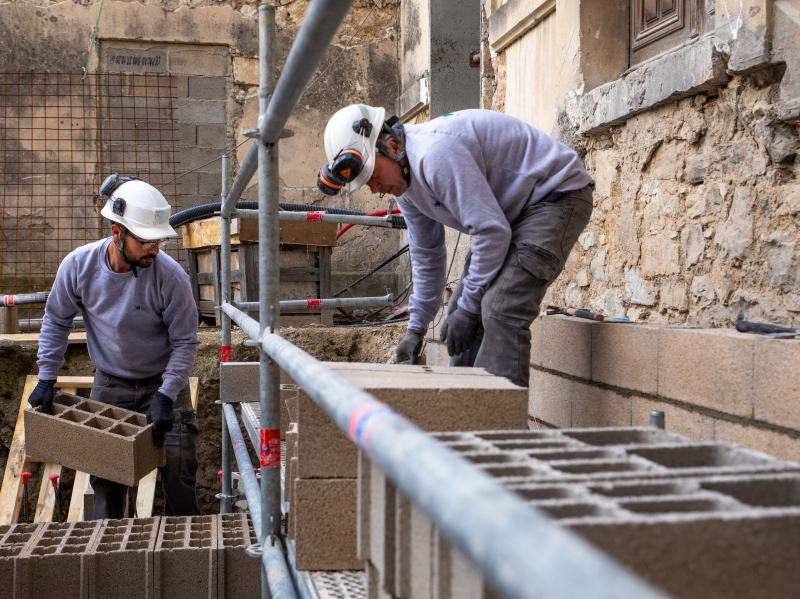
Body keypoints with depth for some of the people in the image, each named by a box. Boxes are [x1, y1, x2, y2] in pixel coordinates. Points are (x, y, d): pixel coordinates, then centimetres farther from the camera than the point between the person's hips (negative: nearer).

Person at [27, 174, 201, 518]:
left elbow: (185, 341, -13)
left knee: (178, 473, -5)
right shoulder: (78, 266, -16)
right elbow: (56, 321, 2)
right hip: (110, 384, 2)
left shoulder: (170, 276, -24)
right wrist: (46, 377, 0)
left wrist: (166, 394, -20)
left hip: (164, 383, -2)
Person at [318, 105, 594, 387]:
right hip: (512, 210, 10)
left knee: (501, 310, -24)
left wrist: (468, 307, -19)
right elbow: (427, 254, 12)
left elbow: (492, 232, -29)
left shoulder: (436, 151, -31)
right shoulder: (403, 179, 1)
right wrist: (416, 327, 14)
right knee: (461, 310, 8)